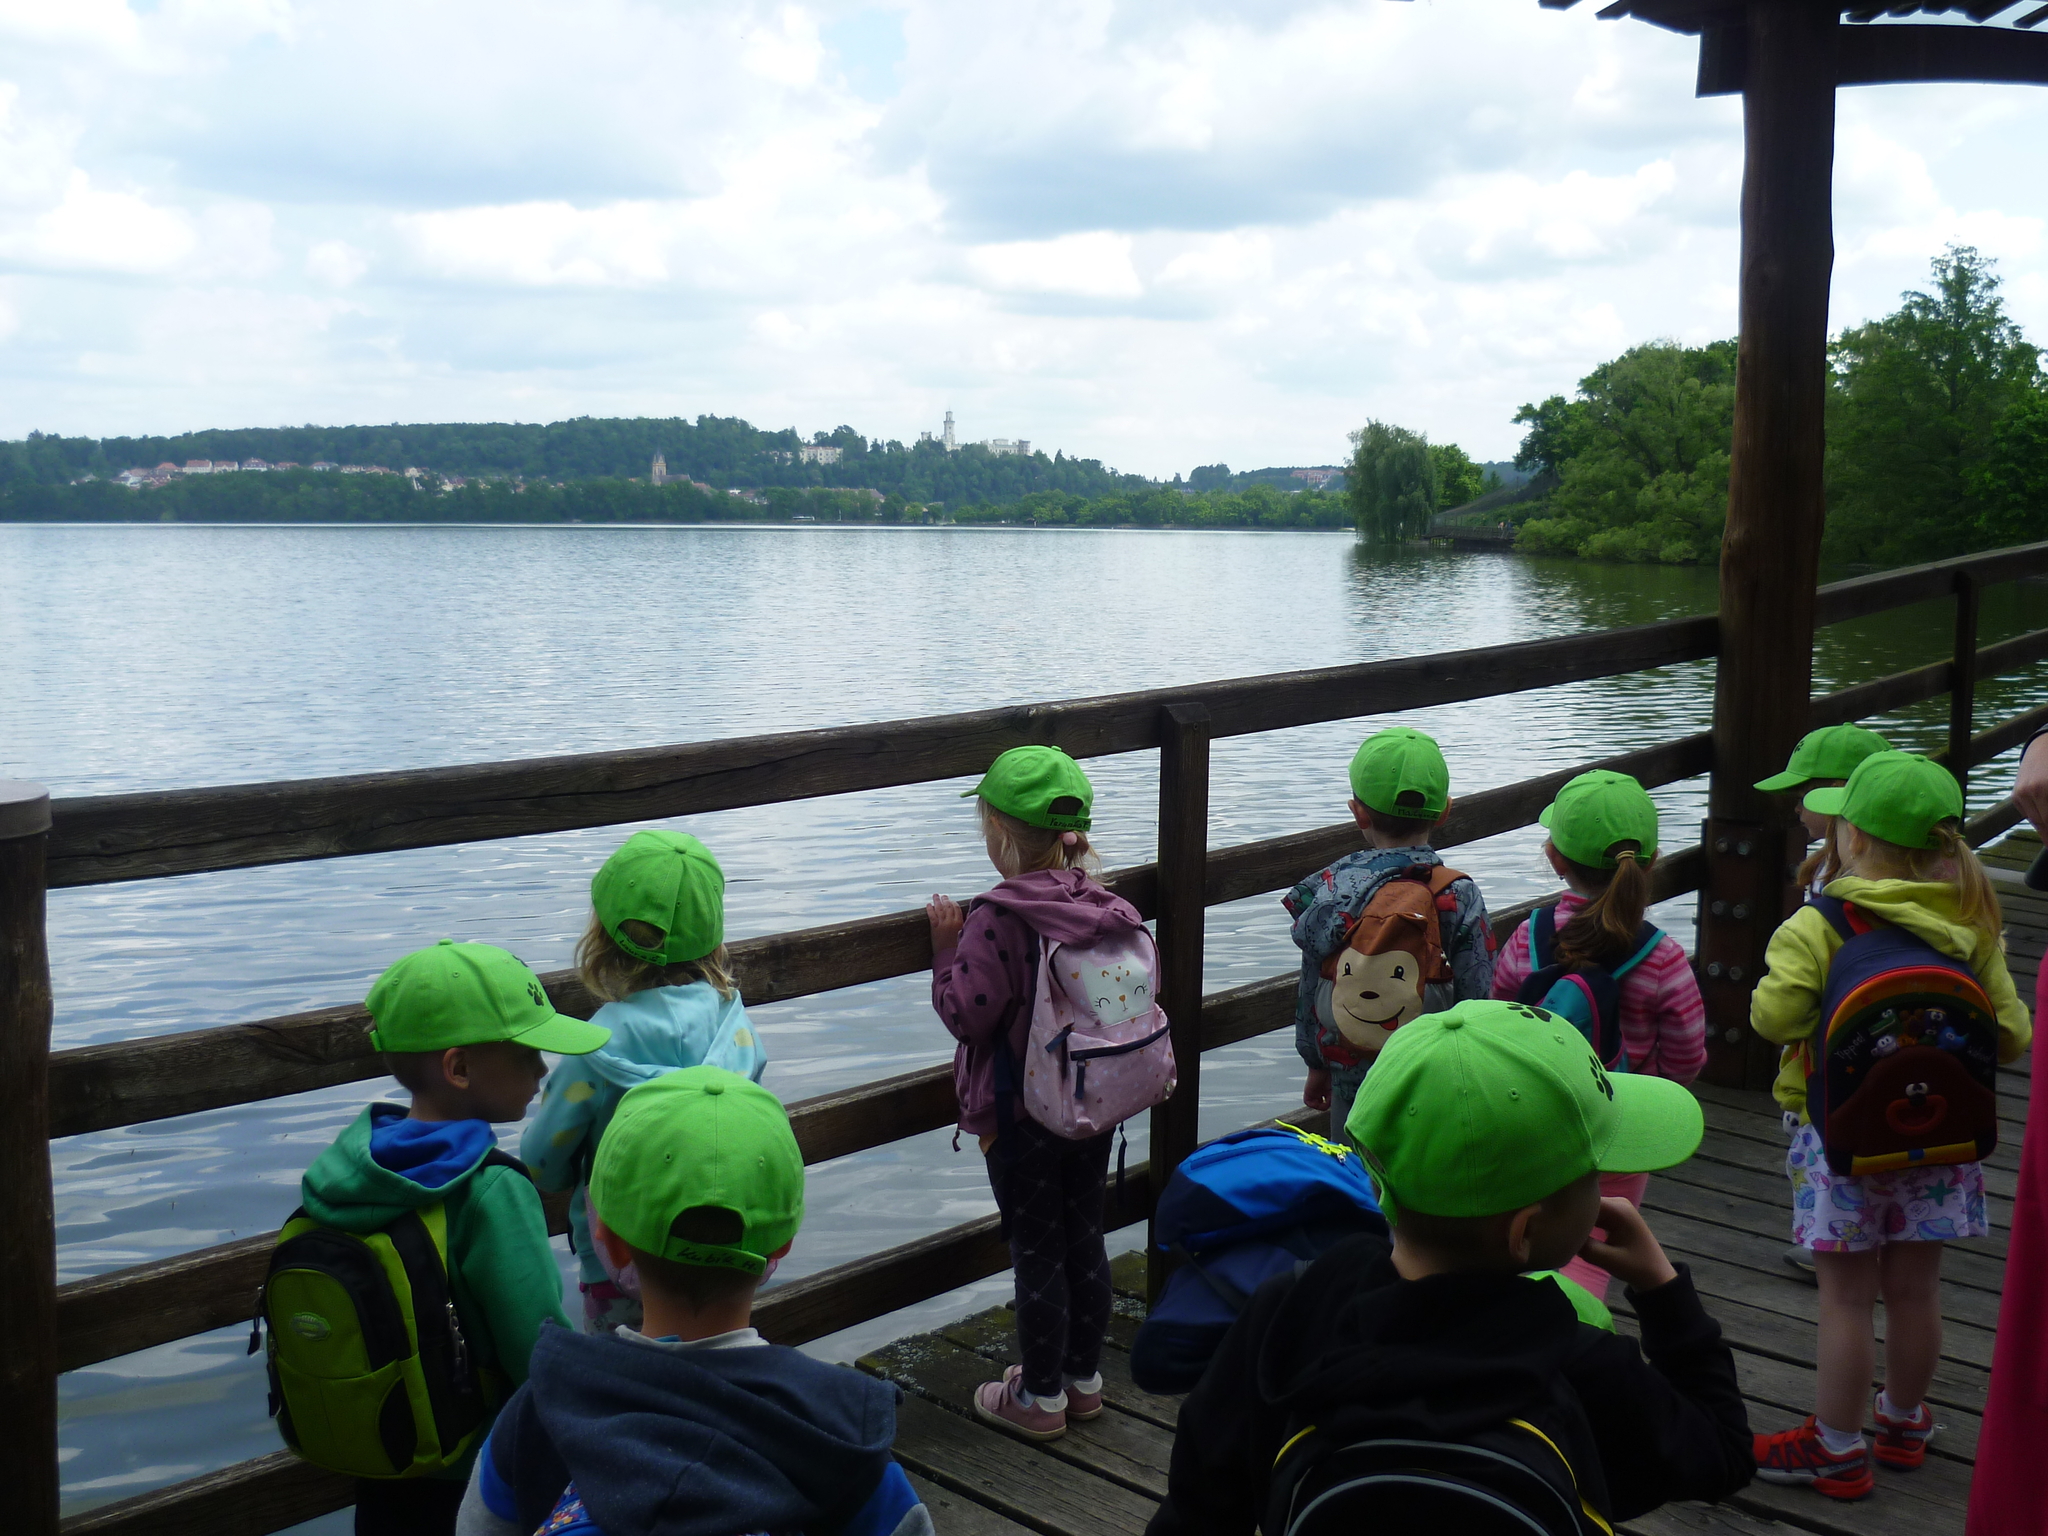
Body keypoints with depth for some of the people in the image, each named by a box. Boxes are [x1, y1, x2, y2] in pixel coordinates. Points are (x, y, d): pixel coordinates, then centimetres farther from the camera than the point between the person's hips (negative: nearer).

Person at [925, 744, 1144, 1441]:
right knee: (1085, 1238, 18)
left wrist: (947, 949, -7)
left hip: (1022, 1115, -6)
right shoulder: (1110, 908, -2)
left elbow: (967, 1014, -20)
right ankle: (1083, 1378, 33)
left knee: (1037, 1252, 6)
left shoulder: (997, 918, -23)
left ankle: (1040, 1397, 20)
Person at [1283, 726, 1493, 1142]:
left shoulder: (1329, 890, -10)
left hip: (1353, 1074, 1)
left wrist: (1316, 1064, 12)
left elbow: (1312, 989, -2)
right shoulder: (1461, 896, -12)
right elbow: (1478, 997, -8)